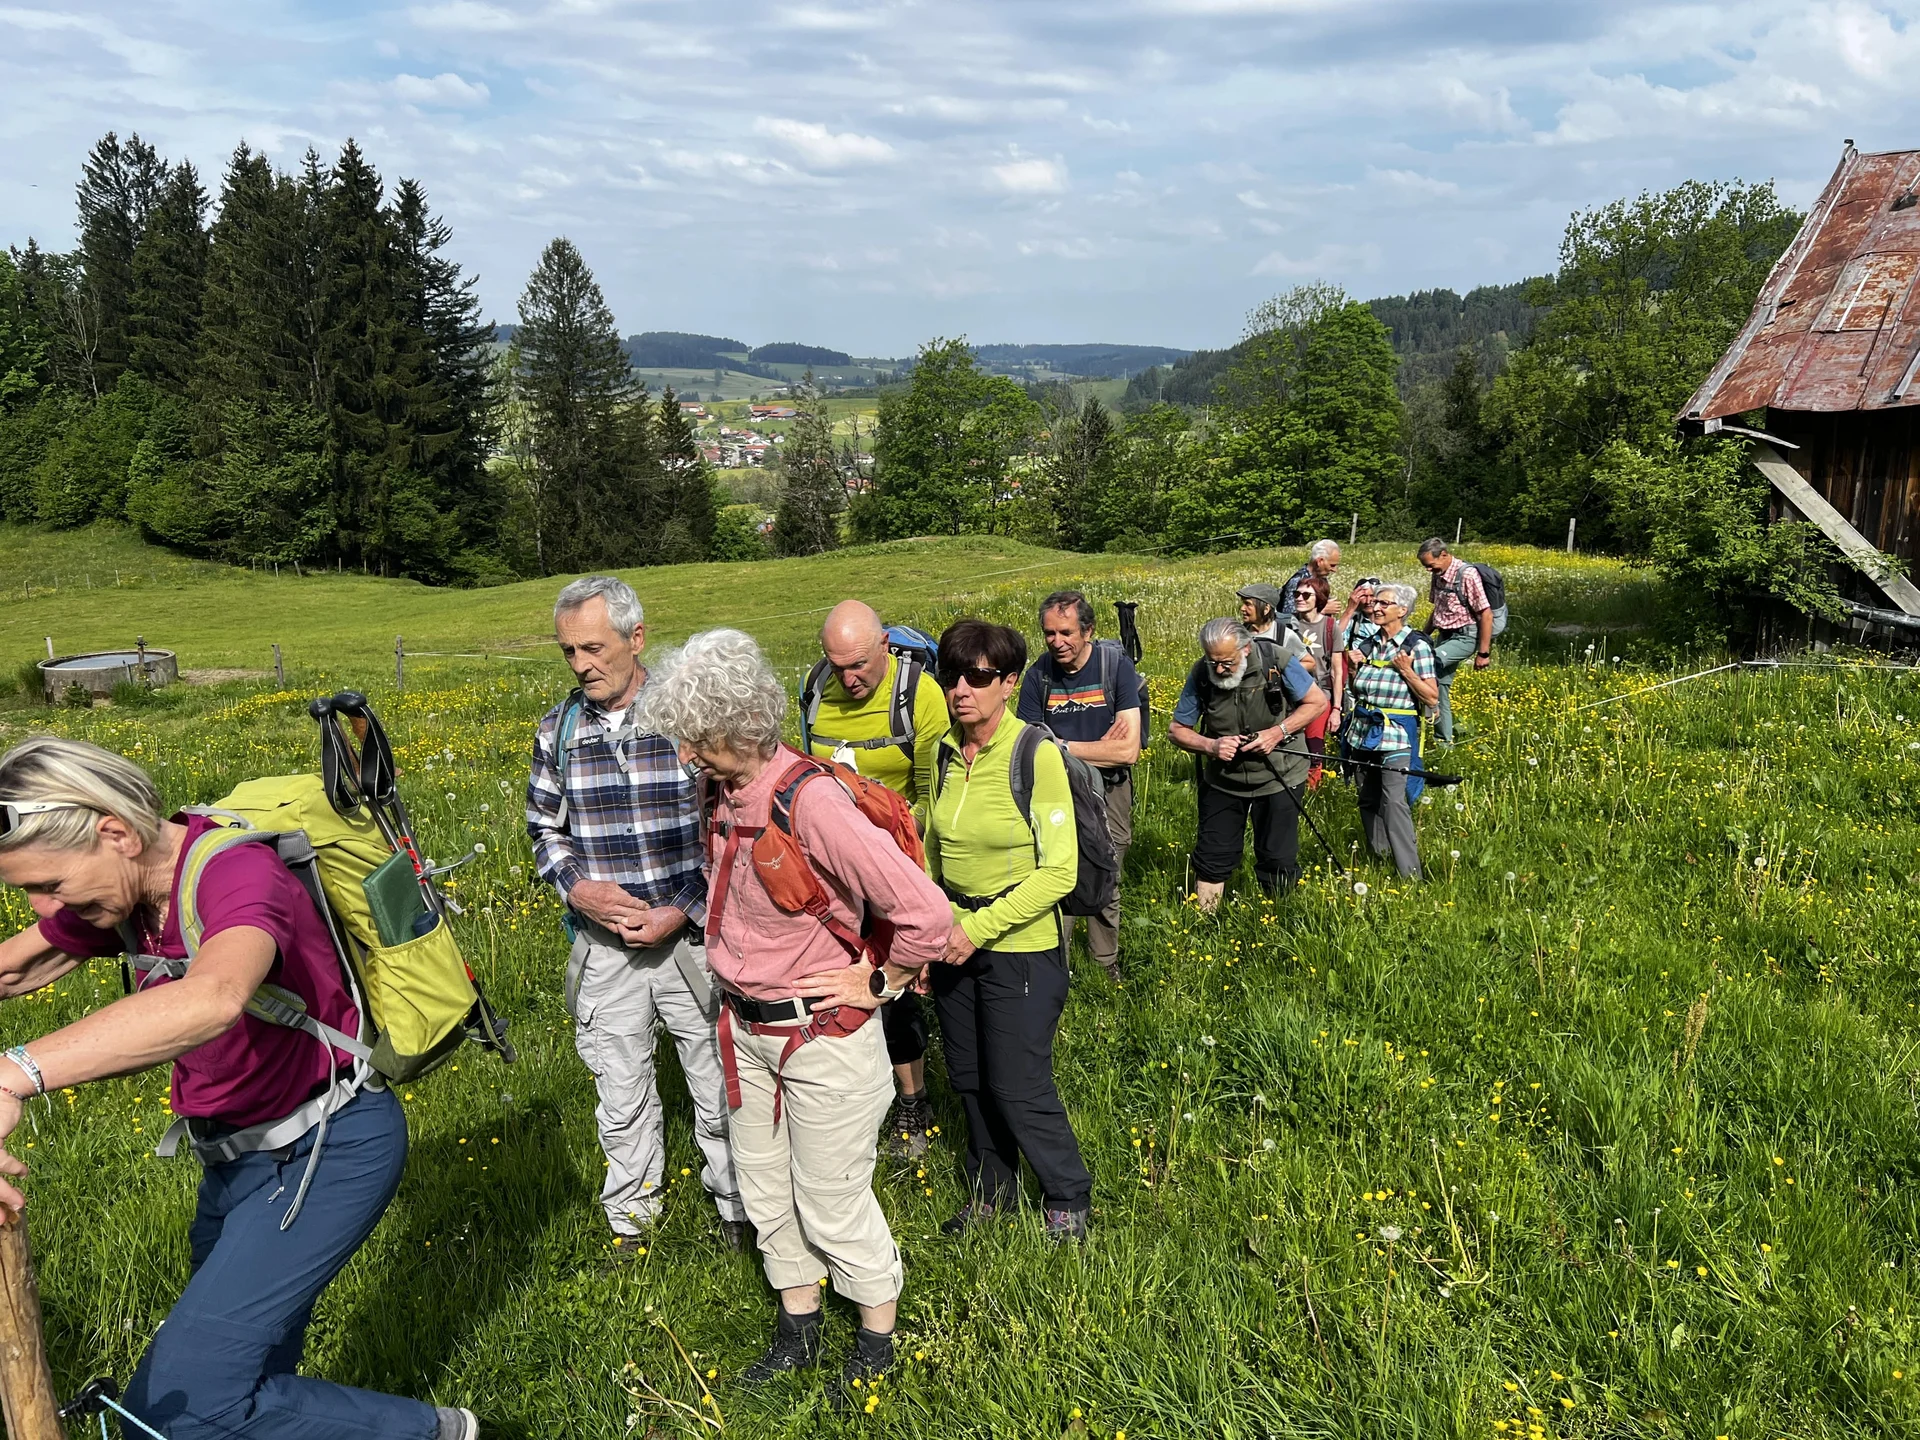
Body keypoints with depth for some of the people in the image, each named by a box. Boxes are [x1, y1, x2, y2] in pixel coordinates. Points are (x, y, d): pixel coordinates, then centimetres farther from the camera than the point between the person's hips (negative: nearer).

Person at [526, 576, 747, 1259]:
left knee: (718, 1088, 10)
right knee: (622, 1098, 16)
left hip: (691, 937, -2)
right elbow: (544, 826, 11)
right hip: (603, 945, 3)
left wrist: (683, 913, -14)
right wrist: (577, 887, -9)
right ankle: (630, 1217, 38)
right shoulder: (558, 728, 0)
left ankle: (736, 1208, 33)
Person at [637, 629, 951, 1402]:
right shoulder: (726, 792, -4)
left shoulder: (811, 803, -30)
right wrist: (736, 964, 9)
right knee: (765, 1188, 22)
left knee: (833, 1202, 10)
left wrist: (879, 984, -18)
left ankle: (877, 1341, 35)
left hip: (822, 1039, -8)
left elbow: (925, 912, -32)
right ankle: (797, 1329, 44)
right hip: (747, 1031, 8)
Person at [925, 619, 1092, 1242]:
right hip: (956, 944, 6)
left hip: (1021, 947, -6)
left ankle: (1068, 1197, 28)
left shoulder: (1035, 754, -17)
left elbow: (1059, 870, -18)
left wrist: (982, 928, -20)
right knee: (969, 1079, 17)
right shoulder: (948, 753, 1)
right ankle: (990, 1190, 40)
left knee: (1018, 1087, 3)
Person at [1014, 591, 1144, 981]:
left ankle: (1105, 964, 33)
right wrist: (1098, 749, -17)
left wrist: (1062, 747, -16)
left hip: (1108, 791, 0)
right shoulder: (1038, 675, -8)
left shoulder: (1116, 665, -14)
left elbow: (1128, 750, -19)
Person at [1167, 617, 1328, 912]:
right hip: (1222, 780, 2)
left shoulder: (1275, 661, -18)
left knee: (1278, 862, 5)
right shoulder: (1200, 675, -12)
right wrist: (1210, 745, -22)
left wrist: (1278, 732, -20)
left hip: (1278, 777, -2)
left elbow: (1318, 702, -8)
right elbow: (1177, 730, -3)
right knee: (1212, 858, 7)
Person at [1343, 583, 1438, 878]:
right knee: (1368, 799, 11)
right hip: (1364, 731, 6)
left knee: (1393, 801, -15)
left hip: (1396, 734, -6)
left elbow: (1431, 697, -8)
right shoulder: (1366, 643, 9)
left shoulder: (1417, 646, -7)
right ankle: (1378, 859, 25)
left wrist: (1406, 670, -18)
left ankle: (1410, 873, -11)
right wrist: (1353, 669, 0)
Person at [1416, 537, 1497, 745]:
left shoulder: (1467, 575, -18)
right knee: (1440, 687, 7)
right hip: (1444, 636, 8)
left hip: (1465, 637, -8)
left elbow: (1486, 615, -18)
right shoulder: (1438, 576, 6)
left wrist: (1484, 653, -18)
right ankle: (1445, 740, 15)